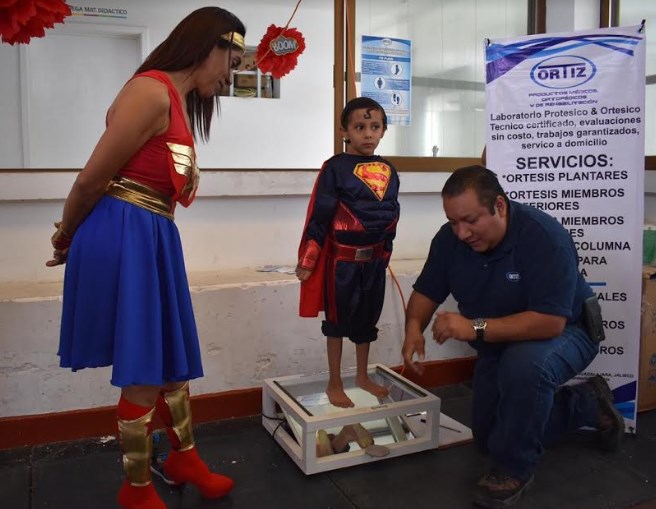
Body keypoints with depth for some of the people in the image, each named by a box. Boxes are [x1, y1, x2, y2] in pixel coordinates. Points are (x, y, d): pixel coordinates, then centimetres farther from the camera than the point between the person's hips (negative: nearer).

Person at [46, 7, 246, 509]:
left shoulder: (182, 102, 17)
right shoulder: (152, 91, -15)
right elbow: (92, 180, -13)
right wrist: (66, 239, 3)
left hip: (155, 238, 9)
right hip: (124, 237, -9)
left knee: (173, 357, 19)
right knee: (145, 371, 3)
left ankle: (185, 457, 39)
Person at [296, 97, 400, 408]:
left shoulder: (388, 171, 5)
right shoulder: (335, 168, -11)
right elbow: (318, 216, -12)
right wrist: (308, 259, -12)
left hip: (375, 259, 6)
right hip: (342, 258, -5)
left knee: (367, 319, 18)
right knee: (338, 321, 8)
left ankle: (362, 377, 35)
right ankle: (334, 384, 23)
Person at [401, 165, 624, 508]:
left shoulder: (544, 236, -33)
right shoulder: (449, 238, -16)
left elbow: (550, 322, -39)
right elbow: (426, 292, -6)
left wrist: (476, 328, -43)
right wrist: (414, 326, -27)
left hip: (564, 332, -6)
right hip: (499, 343, 7)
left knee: (523, 364, -41)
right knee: (488, 438, 14)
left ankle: (515, 468, -15)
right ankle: (585, 404, 30)